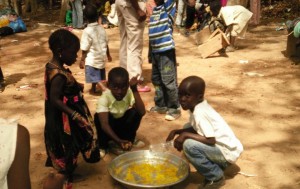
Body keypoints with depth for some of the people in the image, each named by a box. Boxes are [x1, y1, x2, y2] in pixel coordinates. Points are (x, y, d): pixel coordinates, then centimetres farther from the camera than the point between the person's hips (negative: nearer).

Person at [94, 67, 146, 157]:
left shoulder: (129, 93, -21)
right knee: (98, 117, -32)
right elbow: (104, 124, -37)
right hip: (108, 129, -2)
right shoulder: (104, 98, -28)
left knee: (135, 112, -25)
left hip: (123, 125, 2)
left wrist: (134, 89, -38)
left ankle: (129, 139, -3)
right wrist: (118, 140, -49)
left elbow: (142, 112, -35)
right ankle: (103, 145, -10)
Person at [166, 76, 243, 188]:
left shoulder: (199, 113, -25)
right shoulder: (198, 106, 1)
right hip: (221, 145, 10)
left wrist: (185, 135, -21)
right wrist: (177, 132, -1)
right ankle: (215, 165, 15)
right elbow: (195, 128, 13)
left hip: (228, 152, -10)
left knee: (189, 145, -26)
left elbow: (211, 140, -29)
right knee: (187, 128, 13)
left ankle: (216, 177, -5)